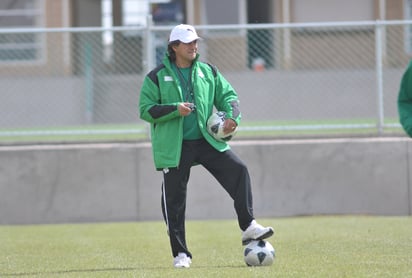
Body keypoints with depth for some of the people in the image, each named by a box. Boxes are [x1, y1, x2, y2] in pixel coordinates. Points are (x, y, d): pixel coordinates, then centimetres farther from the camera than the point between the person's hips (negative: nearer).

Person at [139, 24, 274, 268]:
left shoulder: (208, 72, 9)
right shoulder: (157, 77, -2)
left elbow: (228, 95, 15)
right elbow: (146, 110, -6)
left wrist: (232, 115, -6)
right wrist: (175, 109, -19)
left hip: (207, 140, 3)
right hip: (174, 147, -3)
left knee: (238, 170, -15)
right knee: (174, 200, -1)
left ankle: (248, 227, -9)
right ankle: (181, 254, 8)